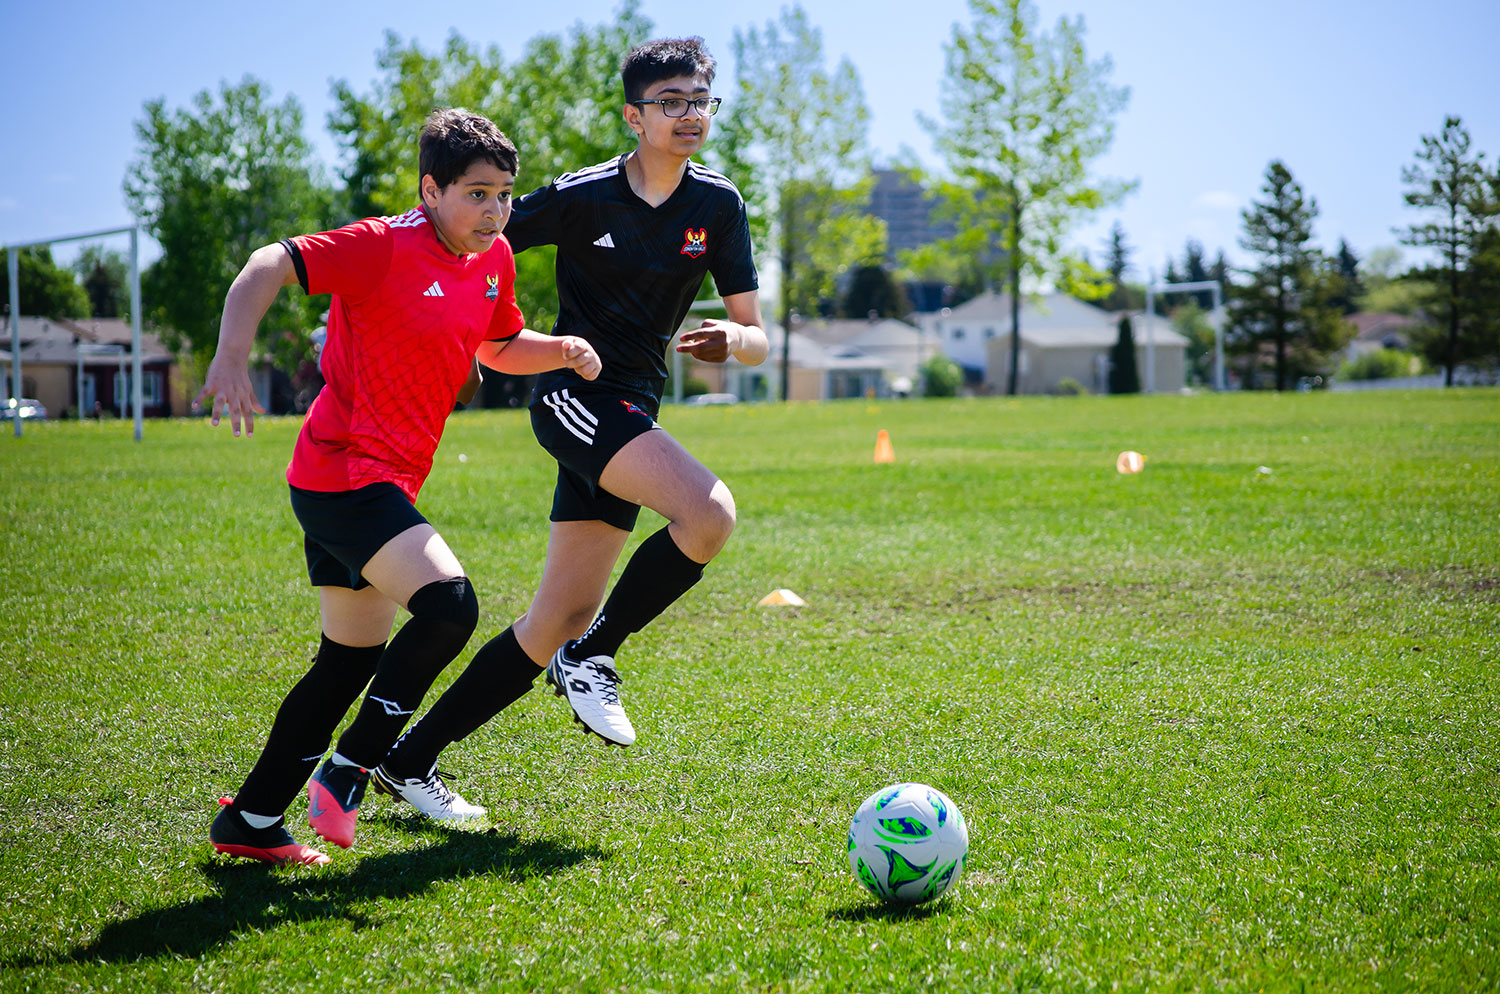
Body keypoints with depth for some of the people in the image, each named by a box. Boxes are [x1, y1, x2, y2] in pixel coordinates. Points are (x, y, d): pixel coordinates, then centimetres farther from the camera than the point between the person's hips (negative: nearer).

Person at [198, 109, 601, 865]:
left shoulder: (494, 261, 10)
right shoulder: (384, 246, -14)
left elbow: (502, 348, 26)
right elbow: (270, 266, -18)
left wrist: (563, 349, 7)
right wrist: (232, 359, -32)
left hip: (381, 483, 9)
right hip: (345, 472, -9)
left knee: (351, 663, 13)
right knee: (449, 604, -23)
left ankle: (249, 820, 23)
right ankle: (346, 773, -10)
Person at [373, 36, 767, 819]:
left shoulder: (718, 205, 5)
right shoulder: (581, 198, -8)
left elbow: (757, 339, 7)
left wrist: (731, 336, -16)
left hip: (632, 412, 6)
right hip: (574, 393, -6)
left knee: (560, 619, 4)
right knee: (709, 513, -28)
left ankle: (411, 760, 15)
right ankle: (592, 657, -7)